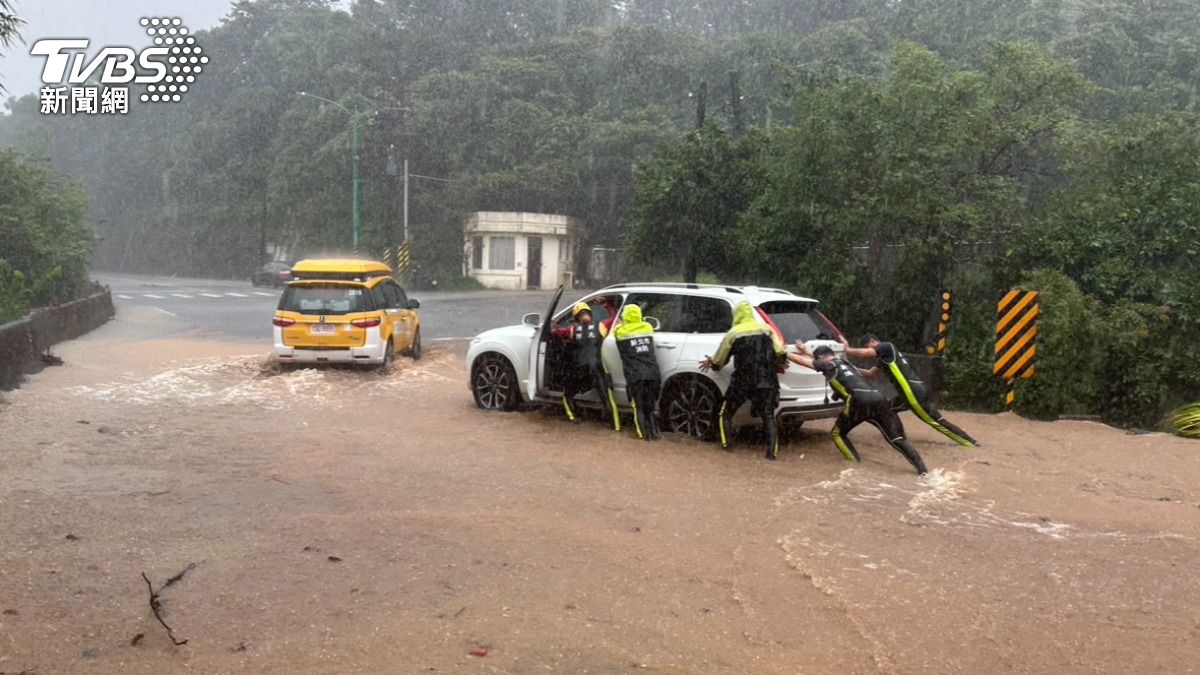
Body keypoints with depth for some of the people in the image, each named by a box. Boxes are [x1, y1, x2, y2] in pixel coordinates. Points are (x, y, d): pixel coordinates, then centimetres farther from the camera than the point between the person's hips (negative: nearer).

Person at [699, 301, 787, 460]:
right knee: (768, 416, 6)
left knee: (726, 413, 15)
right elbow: (780, 352, 0)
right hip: (766, 381, 2)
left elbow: (719, 360, 10)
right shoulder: (766, 329, 8)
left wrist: (711, 362, 33)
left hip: (742, 381, -2)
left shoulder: (733, 333, 2)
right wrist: (775, 365, 21)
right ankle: (772, 452, -8)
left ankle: (727, 445, 8)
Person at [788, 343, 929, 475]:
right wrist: (806, 351, 58)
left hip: (860, 402, -6)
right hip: (879, 400, 6)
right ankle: (922, 469, -11)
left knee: (838, 433, 15)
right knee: (897, 438, 5)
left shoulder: (828, 365, 15)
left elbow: (800, 360, 18)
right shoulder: (844, 363, 35)